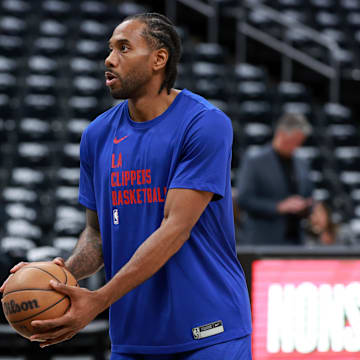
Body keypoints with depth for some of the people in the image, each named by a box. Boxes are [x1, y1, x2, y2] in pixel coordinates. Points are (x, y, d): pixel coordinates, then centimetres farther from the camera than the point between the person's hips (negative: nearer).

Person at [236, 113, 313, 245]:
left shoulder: (301, 165, 15)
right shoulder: (254, 162, -3)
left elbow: (307, 197, 24)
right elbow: (244, 200, -10)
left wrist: (306, 207, 0)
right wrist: (280, 207, -17)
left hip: (295, 240, 5)